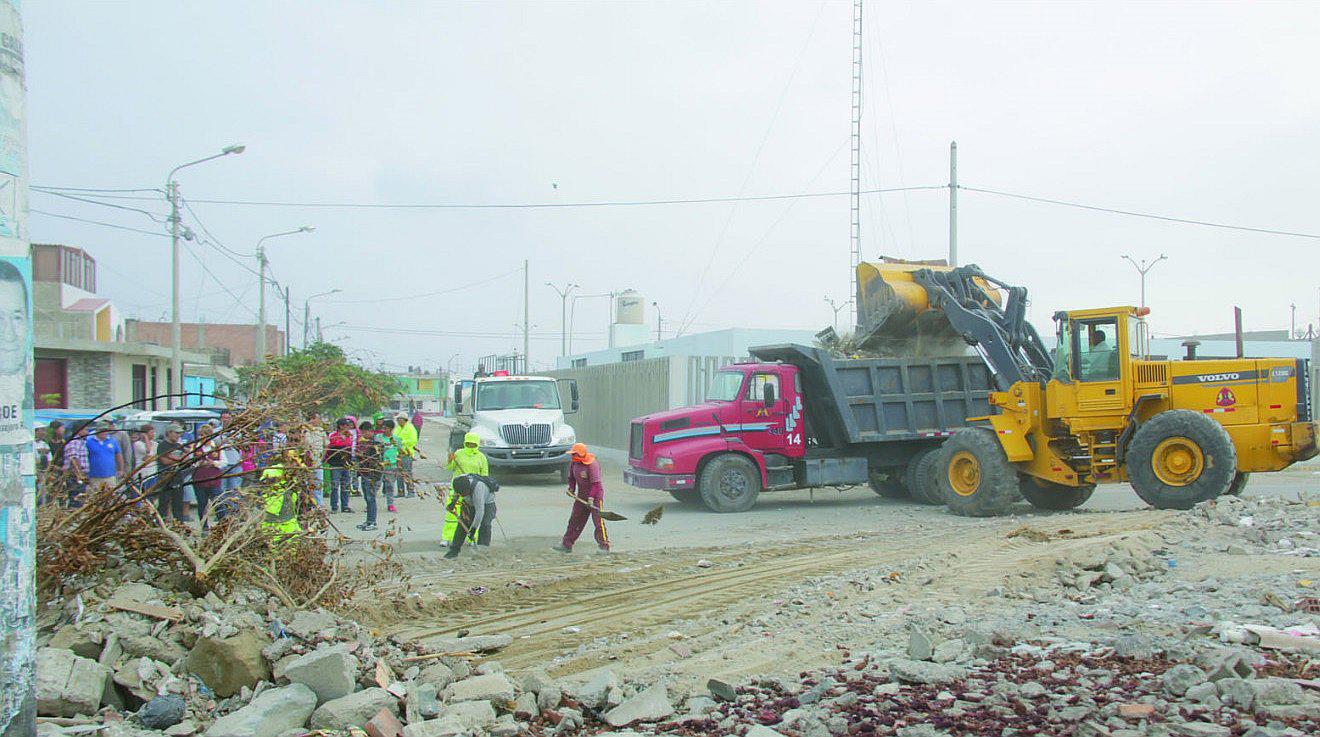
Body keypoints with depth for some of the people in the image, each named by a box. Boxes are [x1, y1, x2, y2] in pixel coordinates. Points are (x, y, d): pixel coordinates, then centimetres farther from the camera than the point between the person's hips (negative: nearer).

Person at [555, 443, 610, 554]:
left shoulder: (592, 464, -20)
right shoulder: (574, 463, 3)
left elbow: (595, 483, -23)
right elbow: (571, 477, 19)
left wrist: (591, 497, -26)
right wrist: (571, 488, 3)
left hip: (595, 495, -8)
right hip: (581, 495, 8)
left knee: (598, 521, -10)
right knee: (574, 520, 10)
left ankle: (604, 546, -4)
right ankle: (566, 544, 16)